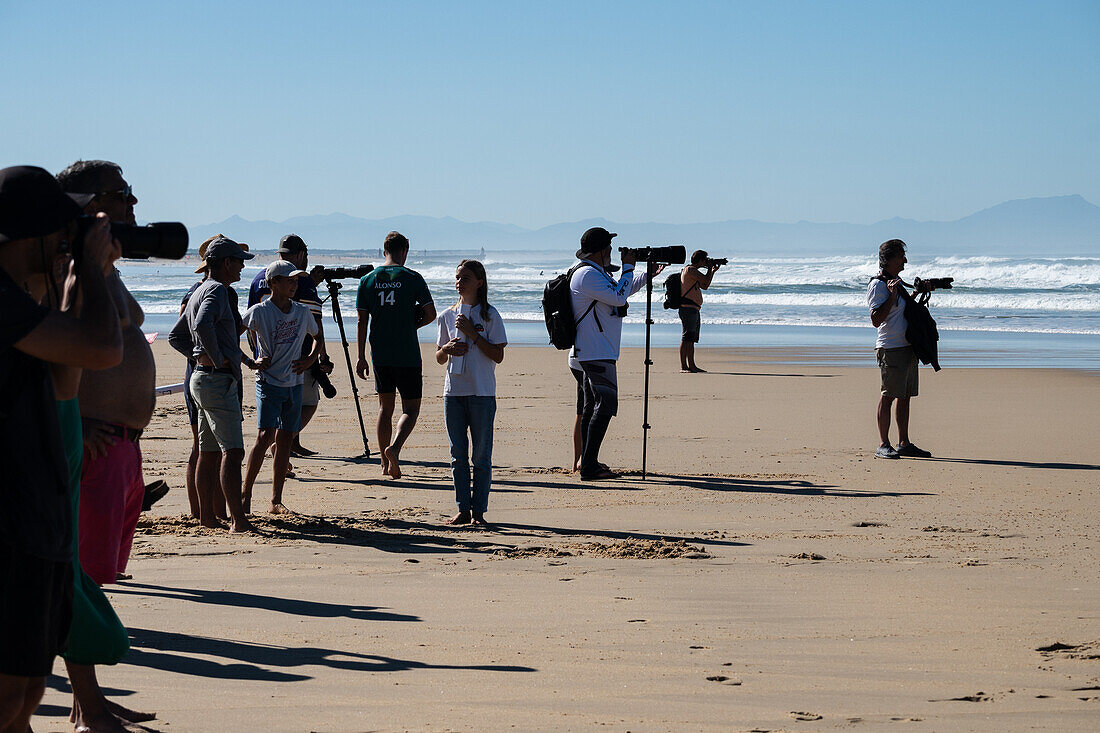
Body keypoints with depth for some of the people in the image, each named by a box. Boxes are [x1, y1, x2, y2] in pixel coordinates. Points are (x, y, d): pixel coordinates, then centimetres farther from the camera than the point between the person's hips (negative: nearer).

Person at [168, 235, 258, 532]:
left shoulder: (201, 292, 18)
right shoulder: (217, 290, -13)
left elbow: (176, 336, 26)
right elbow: (202, 325, -32)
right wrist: (217, 358, -21)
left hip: (203, 377, 11)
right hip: (218, 381, -11)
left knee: (209, 452, 13)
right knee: (232, 451, -15)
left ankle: (206, 515, 18)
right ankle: (238, 521, -20)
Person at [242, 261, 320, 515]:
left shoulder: (302, 312, 6)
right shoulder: (260, 311, -8)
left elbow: (317, 337, 25)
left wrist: (311, 359, 8)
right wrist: (252, 362, -11)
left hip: (293, 384, 5)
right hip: (268, 382, -5)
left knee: (284, 440, 4)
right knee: (266, 435, -17)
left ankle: (276, 501, 8)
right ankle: (245, 494, -8)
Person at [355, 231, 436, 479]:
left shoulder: (368, 280, 4)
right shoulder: (412, 278, -6)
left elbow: (362, 322, 2)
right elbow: (431, 314, -6)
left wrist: (361, 357, 5)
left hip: (379, 354, 4)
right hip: (407, 355, -4)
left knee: (385, 406, 15)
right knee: (410, 408, 3)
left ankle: (386, 464, 15)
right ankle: (394, 448, -23)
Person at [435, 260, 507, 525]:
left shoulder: (489, 315, -1)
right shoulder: (447, 316, 11)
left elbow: (498, 355, -7)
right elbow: (439, 358, 17)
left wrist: (473, 334, -13)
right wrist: (447, 349, -6)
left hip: (482, 393, -4)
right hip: (453, 392, 4)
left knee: (481, 455, -1)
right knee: (458, 454, 5)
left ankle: (479, 511, 4)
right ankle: (463, 510, 10)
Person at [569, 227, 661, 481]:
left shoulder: (596, 272, 18)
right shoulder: (588, 275, -16)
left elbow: (619, 292, 32)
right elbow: (619, 298, -22)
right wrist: (628, 268, -10)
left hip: (595, 353, 11)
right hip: (596, 353, -11)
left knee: (592, 407, 12)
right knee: (606, 405, -14)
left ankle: (588, 463, 17)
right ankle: (590, 467, -17)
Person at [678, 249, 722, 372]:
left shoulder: (693, 270, 22)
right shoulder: (689, 269, -10)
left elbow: (704, 286, 26)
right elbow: (706, 281, -16)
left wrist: (713, 271, 22)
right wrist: (710, 268, 2)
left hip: (693, 309, 11)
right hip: (688, 307, -11)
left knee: (692, 339, 11)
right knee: (687, 338, -12)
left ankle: (691, 365, 14)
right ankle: (683, 366, -14)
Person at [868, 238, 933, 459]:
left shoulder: (897, 282, 18)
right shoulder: (878, 285, -11)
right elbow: (876, 320, -18)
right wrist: (892, 295, -21)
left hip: (907, 347, 9)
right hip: (891, 348, -9)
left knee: (905, 396, 10)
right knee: (887, 397, -7)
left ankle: (904, 444, 15)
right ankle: (883, 445, -4)